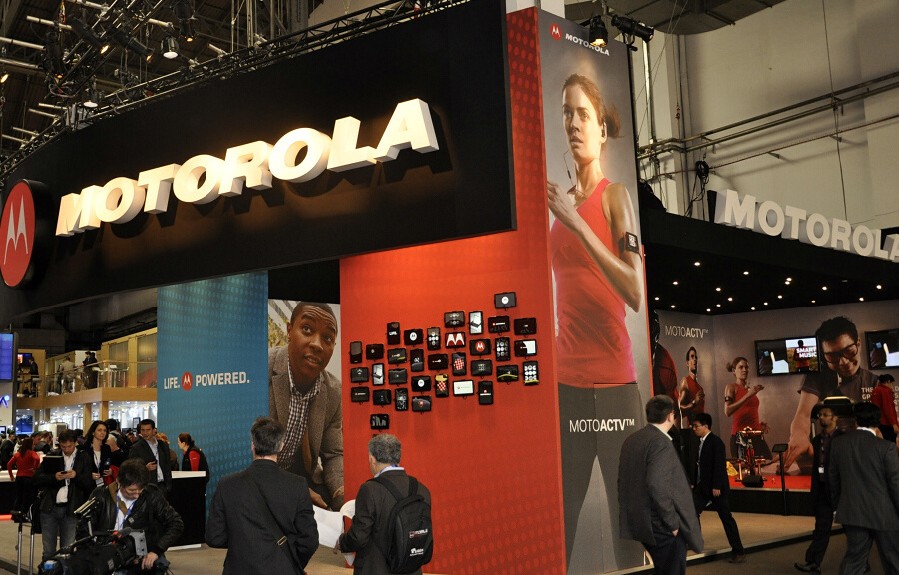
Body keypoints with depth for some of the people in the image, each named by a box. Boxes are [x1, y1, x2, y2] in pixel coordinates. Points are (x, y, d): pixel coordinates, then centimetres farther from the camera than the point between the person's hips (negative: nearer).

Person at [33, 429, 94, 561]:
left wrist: (76, 476, -18)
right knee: (48, 551, 6)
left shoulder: (83, 459, 5)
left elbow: (89, 484, 0)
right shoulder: (52, 456, 8)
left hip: (71, 510, -1)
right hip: (50, 507, 1)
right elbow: (37, 478, 3)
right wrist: (54, 477, -15)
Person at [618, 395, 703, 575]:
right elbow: (657, 486, -25)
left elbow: (623, 480, 12)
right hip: (662, 526, -9)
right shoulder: (660, 442, -18)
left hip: (642, 521, 9)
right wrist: (673, 523, -18)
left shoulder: (631, 440, 8)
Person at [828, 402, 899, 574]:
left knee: (854, 557, 12)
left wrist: (837, 505, 19)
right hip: (883, 514, -3)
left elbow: (833, 477, 7)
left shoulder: (837, 442, -1)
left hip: (852, 513, 4)